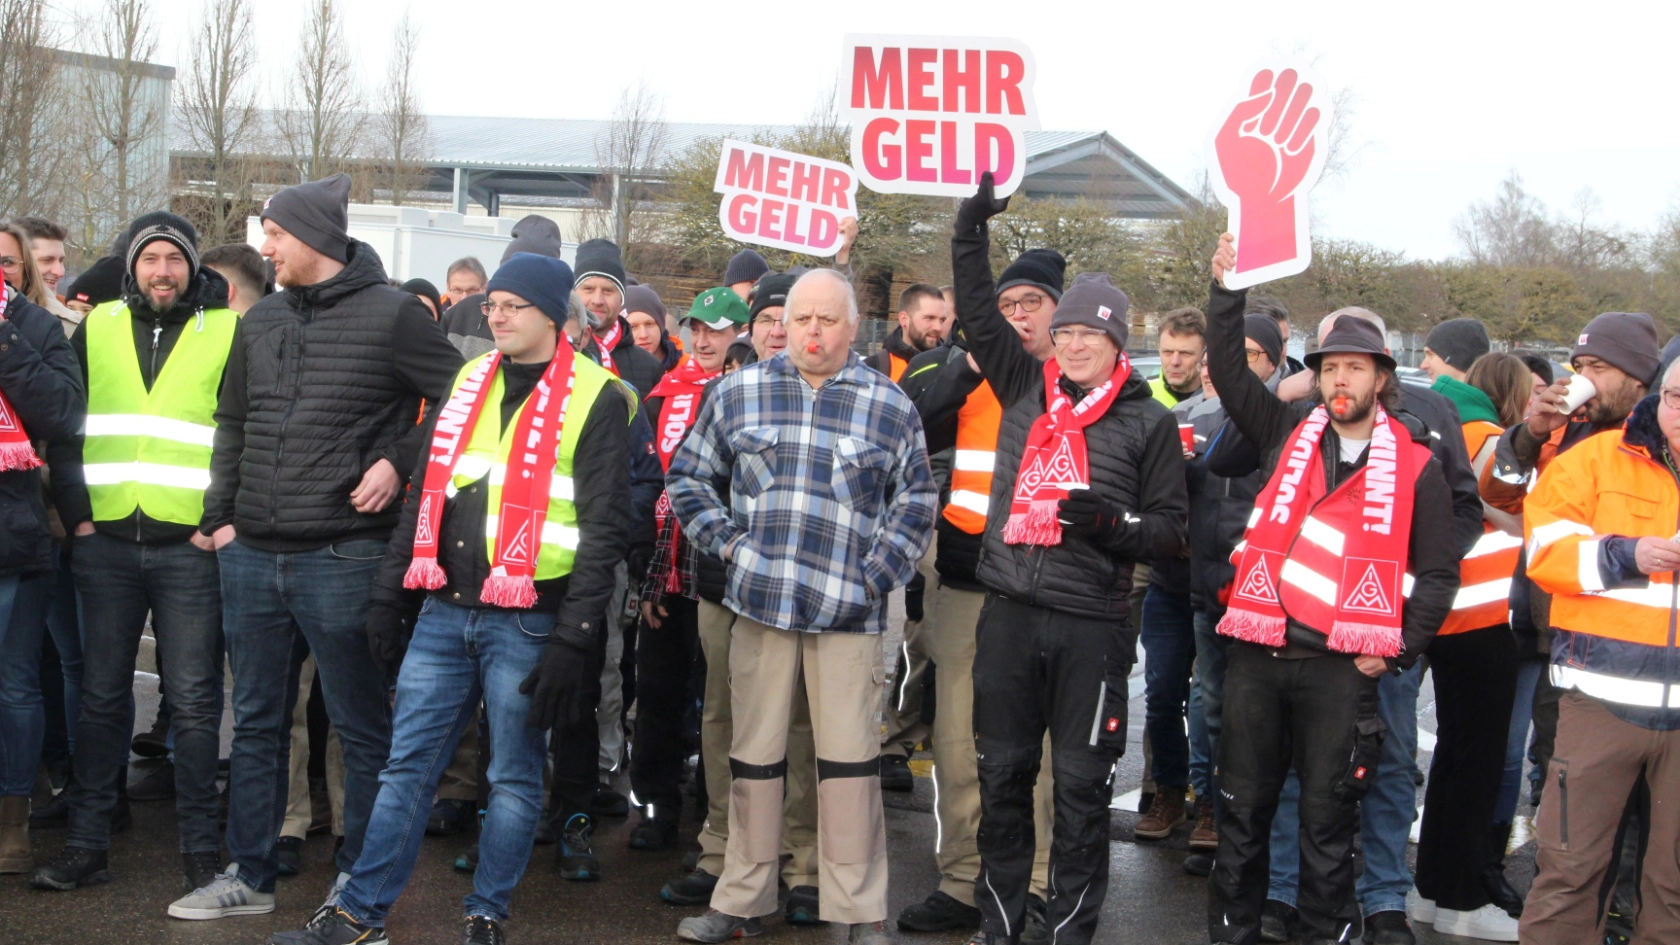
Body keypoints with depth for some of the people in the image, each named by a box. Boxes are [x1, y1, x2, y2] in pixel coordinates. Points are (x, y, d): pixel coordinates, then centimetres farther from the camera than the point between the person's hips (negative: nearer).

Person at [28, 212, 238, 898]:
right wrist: (77, 514, 1)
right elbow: (62, 427, 10)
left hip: (190, 549, -3)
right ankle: (87, 843, 17)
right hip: (105, 544, 3)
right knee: (102, 695, 8)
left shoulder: (227, 333, 1)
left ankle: (200, 847, 11)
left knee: (194, 700, 2)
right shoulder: (97, 329, 10)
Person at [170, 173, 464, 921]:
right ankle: (248, 875, 26)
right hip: (252, 555, 7)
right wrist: (220, 514, 12)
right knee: (256, 722, 14)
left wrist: (399, 462, -11)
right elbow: (233, 424, 20)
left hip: (343, 558, -6)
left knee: (361, 725, 3)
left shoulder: (391, 313, -6)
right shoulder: (260, 321, 12)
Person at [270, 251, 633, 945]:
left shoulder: (595, 398, -6)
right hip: (443, 611, 5)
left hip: (526, 622, -5)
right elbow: (423, 493, 17)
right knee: (406, 766, 9)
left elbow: (605, 526, -9)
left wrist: (574, 638, -14)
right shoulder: (467, 383, 12)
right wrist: (389, 596, 12)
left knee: (514, 778, 7)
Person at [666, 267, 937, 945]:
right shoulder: (737, 393, 7)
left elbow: (917, 500, 8)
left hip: (848, 609, -1)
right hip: (759, 599, 2)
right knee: (754, 754, 9)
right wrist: (726, 541, 2)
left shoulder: (890, 406, 4)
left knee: (849, 758, 0)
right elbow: (688, 475, 14)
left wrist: (877, 573, -1)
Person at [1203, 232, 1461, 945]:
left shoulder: (1415, 466, 4)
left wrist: (1396, 651, -2)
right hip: (1257, 653, 2)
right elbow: (1228, 371, 8)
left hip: (1342, 666, -2)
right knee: (1243, 808, 9)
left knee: (1328, 818, 6)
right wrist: (1227, 291, -3)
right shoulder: (1288, 434, 10)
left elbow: (1438, 572, 6)